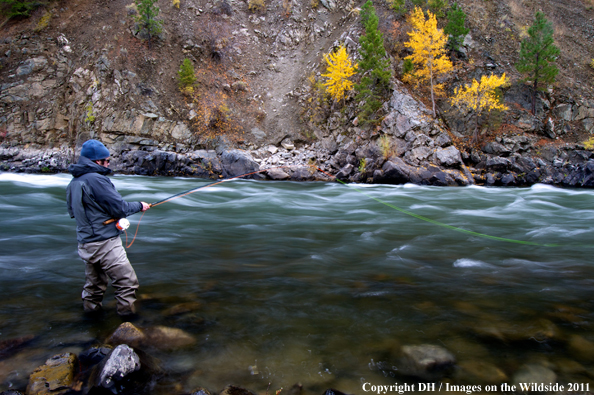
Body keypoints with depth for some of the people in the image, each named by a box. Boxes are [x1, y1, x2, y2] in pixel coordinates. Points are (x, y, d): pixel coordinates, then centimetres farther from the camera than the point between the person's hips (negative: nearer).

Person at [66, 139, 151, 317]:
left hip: (85, 243, 10)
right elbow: (119, 208, -17)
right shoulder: (96, 179, -17)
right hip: (104, 243, -10)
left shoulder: (73, 183, 12)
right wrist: (139, 206, 1)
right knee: (127, 283, -4)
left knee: (94, 285, 21)